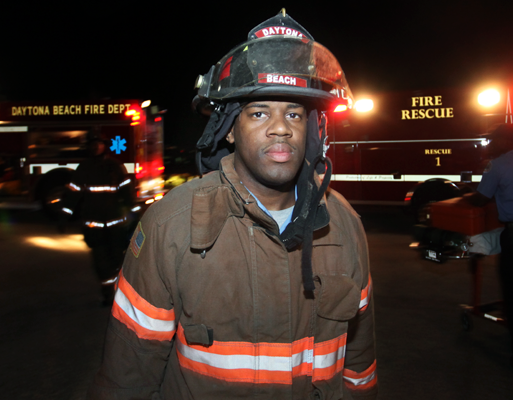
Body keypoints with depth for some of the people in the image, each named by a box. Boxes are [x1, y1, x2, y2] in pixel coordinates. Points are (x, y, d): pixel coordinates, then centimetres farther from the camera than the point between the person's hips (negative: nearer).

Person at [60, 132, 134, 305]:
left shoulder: (116, 167, 1)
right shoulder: (83, 169, 5)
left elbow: (126, 192, 1)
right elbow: (73, 193, 5)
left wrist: (130, 212, -7)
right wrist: (64, 217, 1)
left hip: (116, 222, -1)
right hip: (93, 224, 1)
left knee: (117, 256, 2)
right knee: (100, 260, 3)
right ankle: (107, 294, 16)